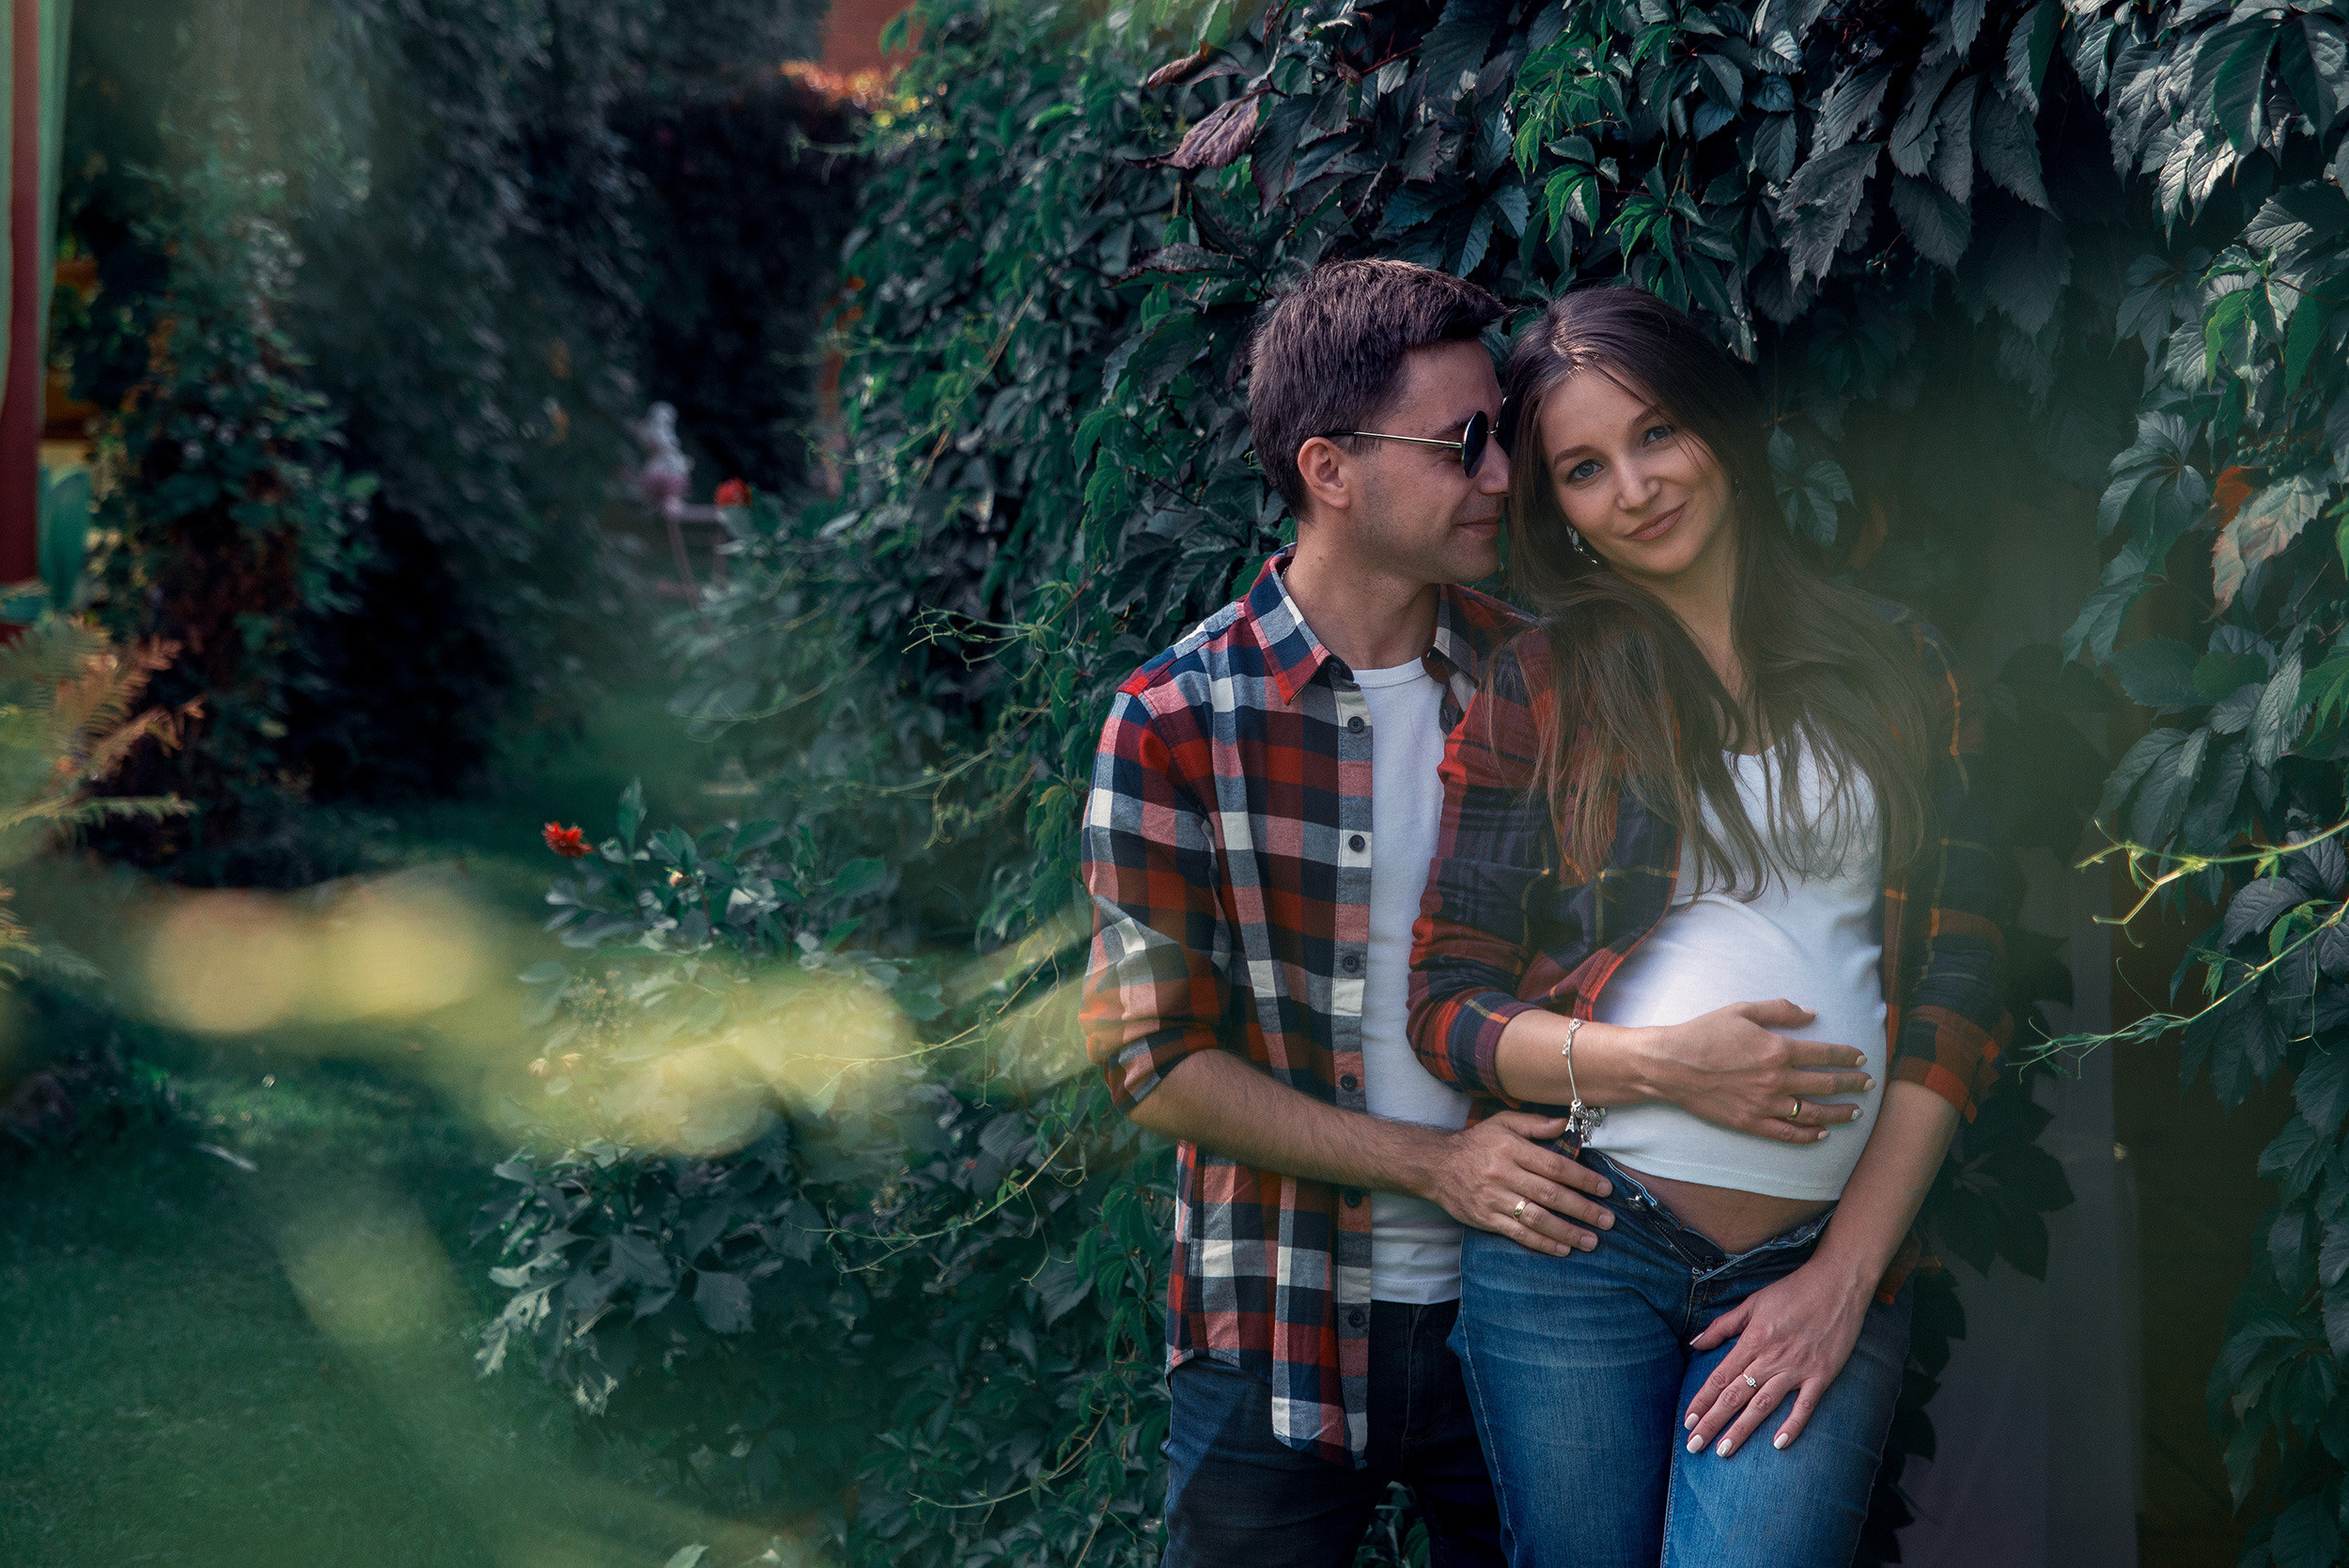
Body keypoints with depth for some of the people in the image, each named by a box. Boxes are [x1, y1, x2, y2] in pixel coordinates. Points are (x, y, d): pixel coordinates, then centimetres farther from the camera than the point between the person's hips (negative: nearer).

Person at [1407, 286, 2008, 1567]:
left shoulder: (1895, 672, 10)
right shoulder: (1543, 687, 6)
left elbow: (1958, 992, 6)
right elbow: (1445, 1007, 3)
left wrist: (1847, 1273, -3)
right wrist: (1655, 1060, -15)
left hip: (1830, 1264, 1)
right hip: (1574, 1251, 0)